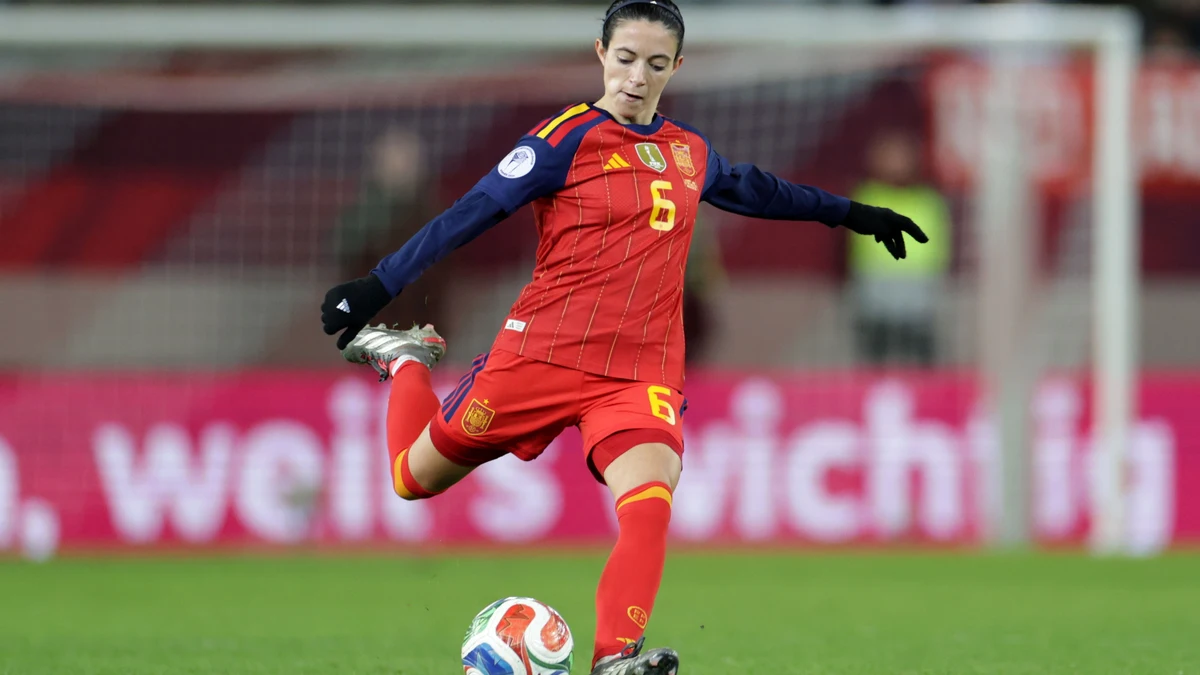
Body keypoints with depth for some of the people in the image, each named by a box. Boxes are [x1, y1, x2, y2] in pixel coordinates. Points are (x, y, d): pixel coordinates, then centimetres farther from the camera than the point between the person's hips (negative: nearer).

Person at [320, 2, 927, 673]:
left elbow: (759, 191, 32)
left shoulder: (691, 153, 11)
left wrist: (853, 214, 39)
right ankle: (406, 359, 39)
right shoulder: (569, 138, -6)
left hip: (642, 373, 3)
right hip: (542, 356, -3)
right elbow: (473, 212, -10)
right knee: (415, 479, 11)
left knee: (650, 498, -27)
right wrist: (378, 285, -17)